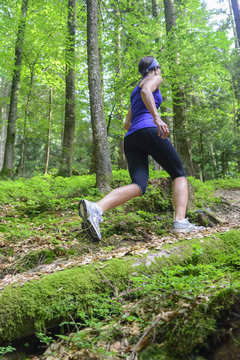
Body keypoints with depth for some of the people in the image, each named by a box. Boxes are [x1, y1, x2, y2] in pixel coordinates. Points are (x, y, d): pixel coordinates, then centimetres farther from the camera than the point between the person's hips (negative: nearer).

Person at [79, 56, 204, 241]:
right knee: (179, 174, 5)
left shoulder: (135, 92, 36)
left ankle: (96, 208, -38)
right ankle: (181, 222, -14)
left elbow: (127, 124, 33)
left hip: (131, 138, 6)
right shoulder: (155, 79, 14)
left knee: (139, 186, -13)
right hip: (148, 130, -6)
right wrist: (157, 117, -24)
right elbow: (146, 91, -11)